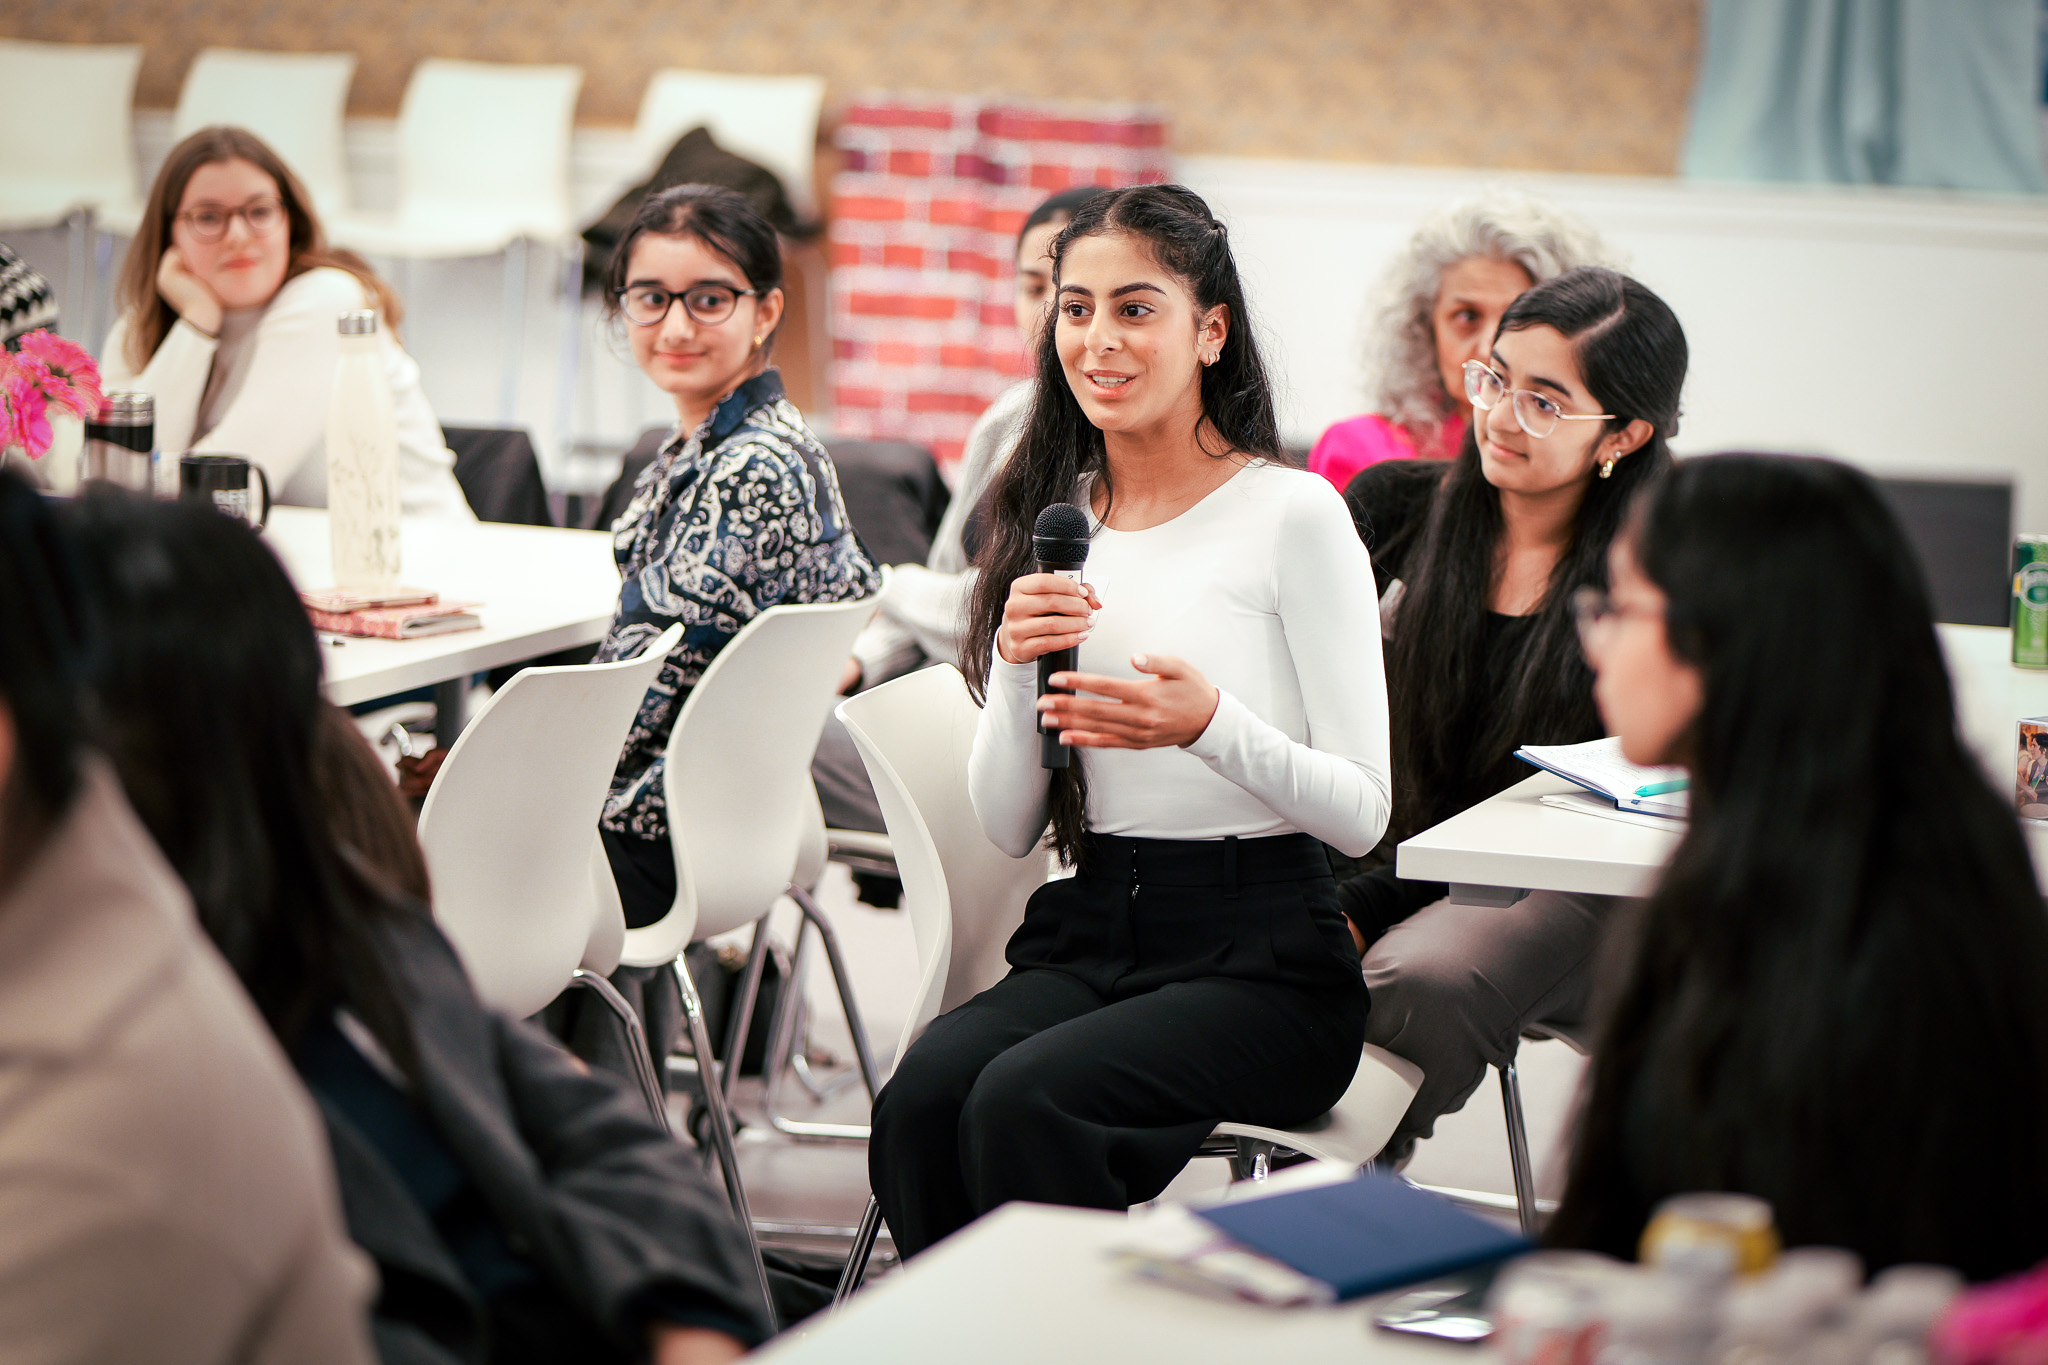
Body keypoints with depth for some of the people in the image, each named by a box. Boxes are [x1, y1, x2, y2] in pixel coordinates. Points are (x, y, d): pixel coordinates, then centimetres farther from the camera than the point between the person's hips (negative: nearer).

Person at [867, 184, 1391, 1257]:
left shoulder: (1293, 513, -4)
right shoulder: (1052, 520, 11)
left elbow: (1362, 811, -6)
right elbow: (1007, 829, 10)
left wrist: (1208, 724, -23)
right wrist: (1017, 666, -8)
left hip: (1261, 958, -4)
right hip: (1087, 937, 5)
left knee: (1023, 1100, -30)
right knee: (920, 1097, -25)